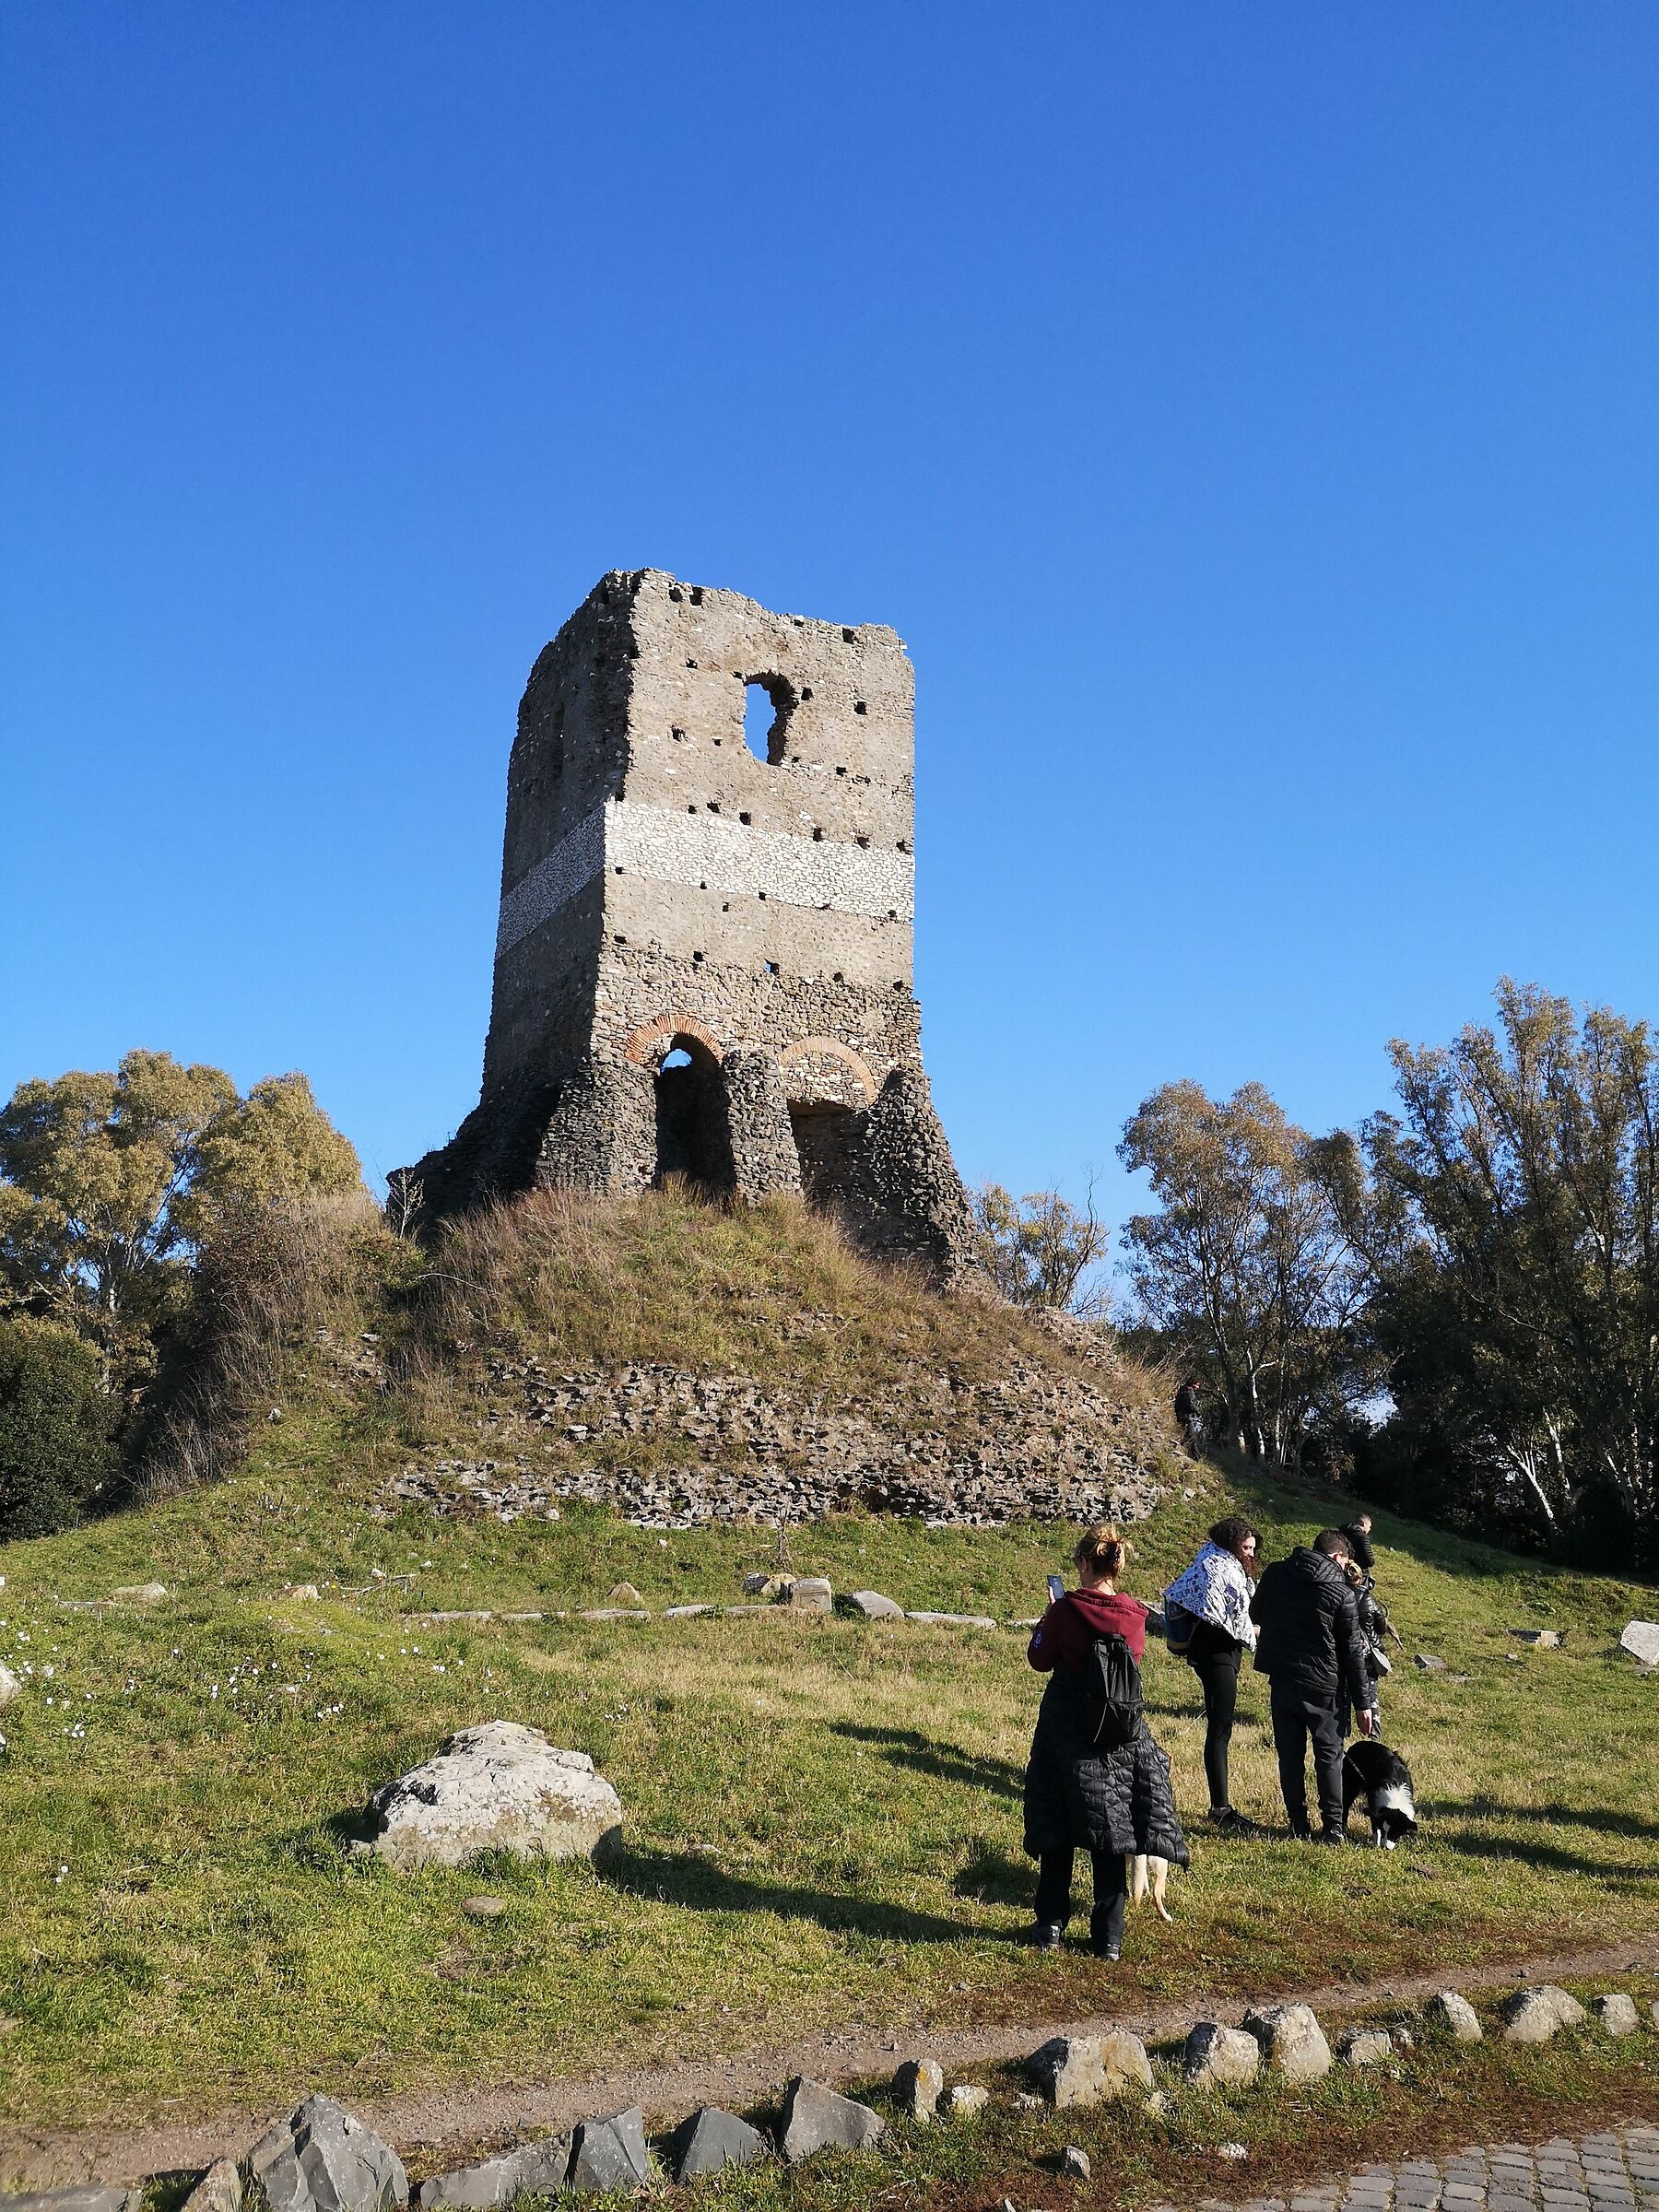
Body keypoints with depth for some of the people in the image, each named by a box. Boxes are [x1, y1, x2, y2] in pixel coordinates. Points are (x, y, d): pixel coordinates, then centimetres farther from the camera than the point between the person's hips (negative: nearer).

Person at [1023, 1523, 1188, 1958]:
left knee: (1057, 1831, 11)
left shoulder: (1064, 1610, -14)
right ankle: (1108, 1937, 13)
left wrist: (1046, 1623, 13)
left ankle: (1051, 1926, 17)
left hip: (1066, 1730, -2)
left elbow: (1040, 1659, -2)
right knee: (1110, 1833, 9)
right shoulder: (1134, 1614, -6)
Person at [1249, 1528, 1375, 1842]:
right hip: (1322, 1684, -3)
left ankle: (1299, 1825, 14)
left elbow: (1255, 1615, 14)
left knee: (1290, 1754, 11)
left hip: (1280, 1680, 3)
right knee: (1329, 1755, 10)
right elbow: (1353, 1652, -6)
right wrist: (1363, 1703, 0)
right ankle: (1333, 1827, 9)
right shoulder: (1341, 1593, -10)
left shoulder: (1275, 1573, -1)